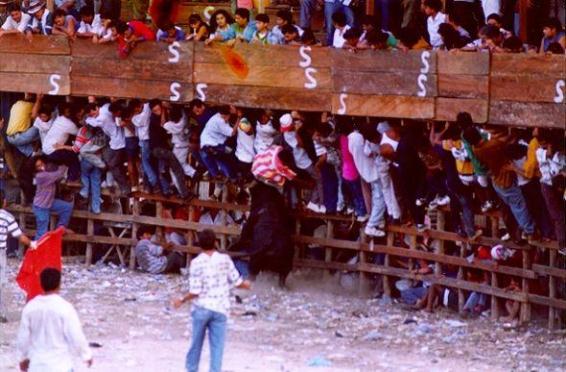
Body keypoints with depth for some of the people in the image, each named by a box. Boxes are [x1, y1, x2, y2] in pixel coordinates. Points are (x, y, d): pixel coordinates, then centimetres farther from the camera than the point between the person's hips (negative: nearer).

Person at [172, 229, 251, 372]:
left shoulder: (197, 262, -10)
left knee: (196, 343, 16)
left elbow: (194, 292, -13)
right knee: (217, 346, 2)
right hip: (220, 308, 1)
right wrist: (245, 285, 24)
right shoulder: (225, 260, -4)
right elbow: (236, 281, 2)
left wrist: (182, 300, 3)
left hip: (201, 308, -1)